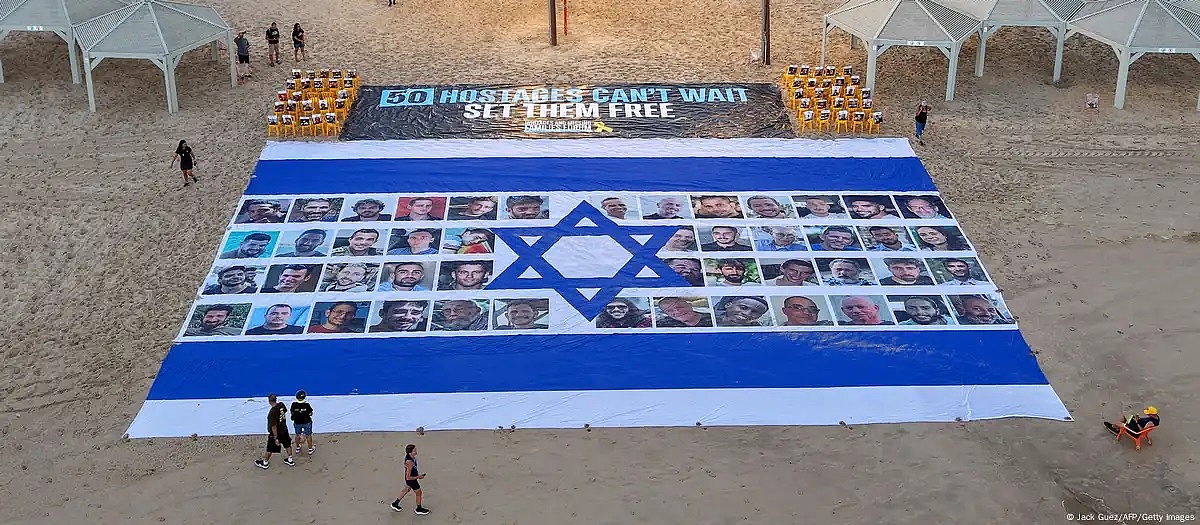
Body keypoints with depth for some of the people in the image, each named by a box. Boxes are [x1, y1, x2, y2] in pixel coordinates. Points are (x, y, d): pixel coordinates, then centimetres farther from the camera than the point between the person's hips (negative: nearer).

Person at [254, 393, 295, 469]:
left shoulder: (272, 412, -30)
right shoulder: (281, 405, -12)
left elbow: (274, 426, -27)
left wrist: (276, 438, -22)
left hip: (275, 433, -6)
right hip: (284, 430, 6)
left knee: (270, 448, 12)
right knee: (287, 445, 24)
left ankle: (265, 463, 29)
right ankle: (290, 460, 36)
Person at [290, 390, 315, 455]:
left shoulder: (294, 405, -17)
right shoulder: (307, 405, -23)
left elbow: (292, 413, -4)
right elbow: (310, 414, -12)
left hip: (297, 423, 2)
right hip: (306, 422, -2)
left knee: (297, 435, 23)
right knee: (308, 435, 15)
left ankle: (297, 448, 37)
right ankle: (310, 449, 25)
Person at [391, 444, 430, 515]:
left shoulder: (408, 456, -12)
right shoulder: (410, 462, -39)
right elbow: (408, 477, -34)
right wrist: (418, 477, -21)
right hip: (411, 480, -9)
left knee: (407, 489, 31)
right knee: (418, 493, 13)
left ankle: (395, 504, 47)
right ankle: (419, 509, 35)